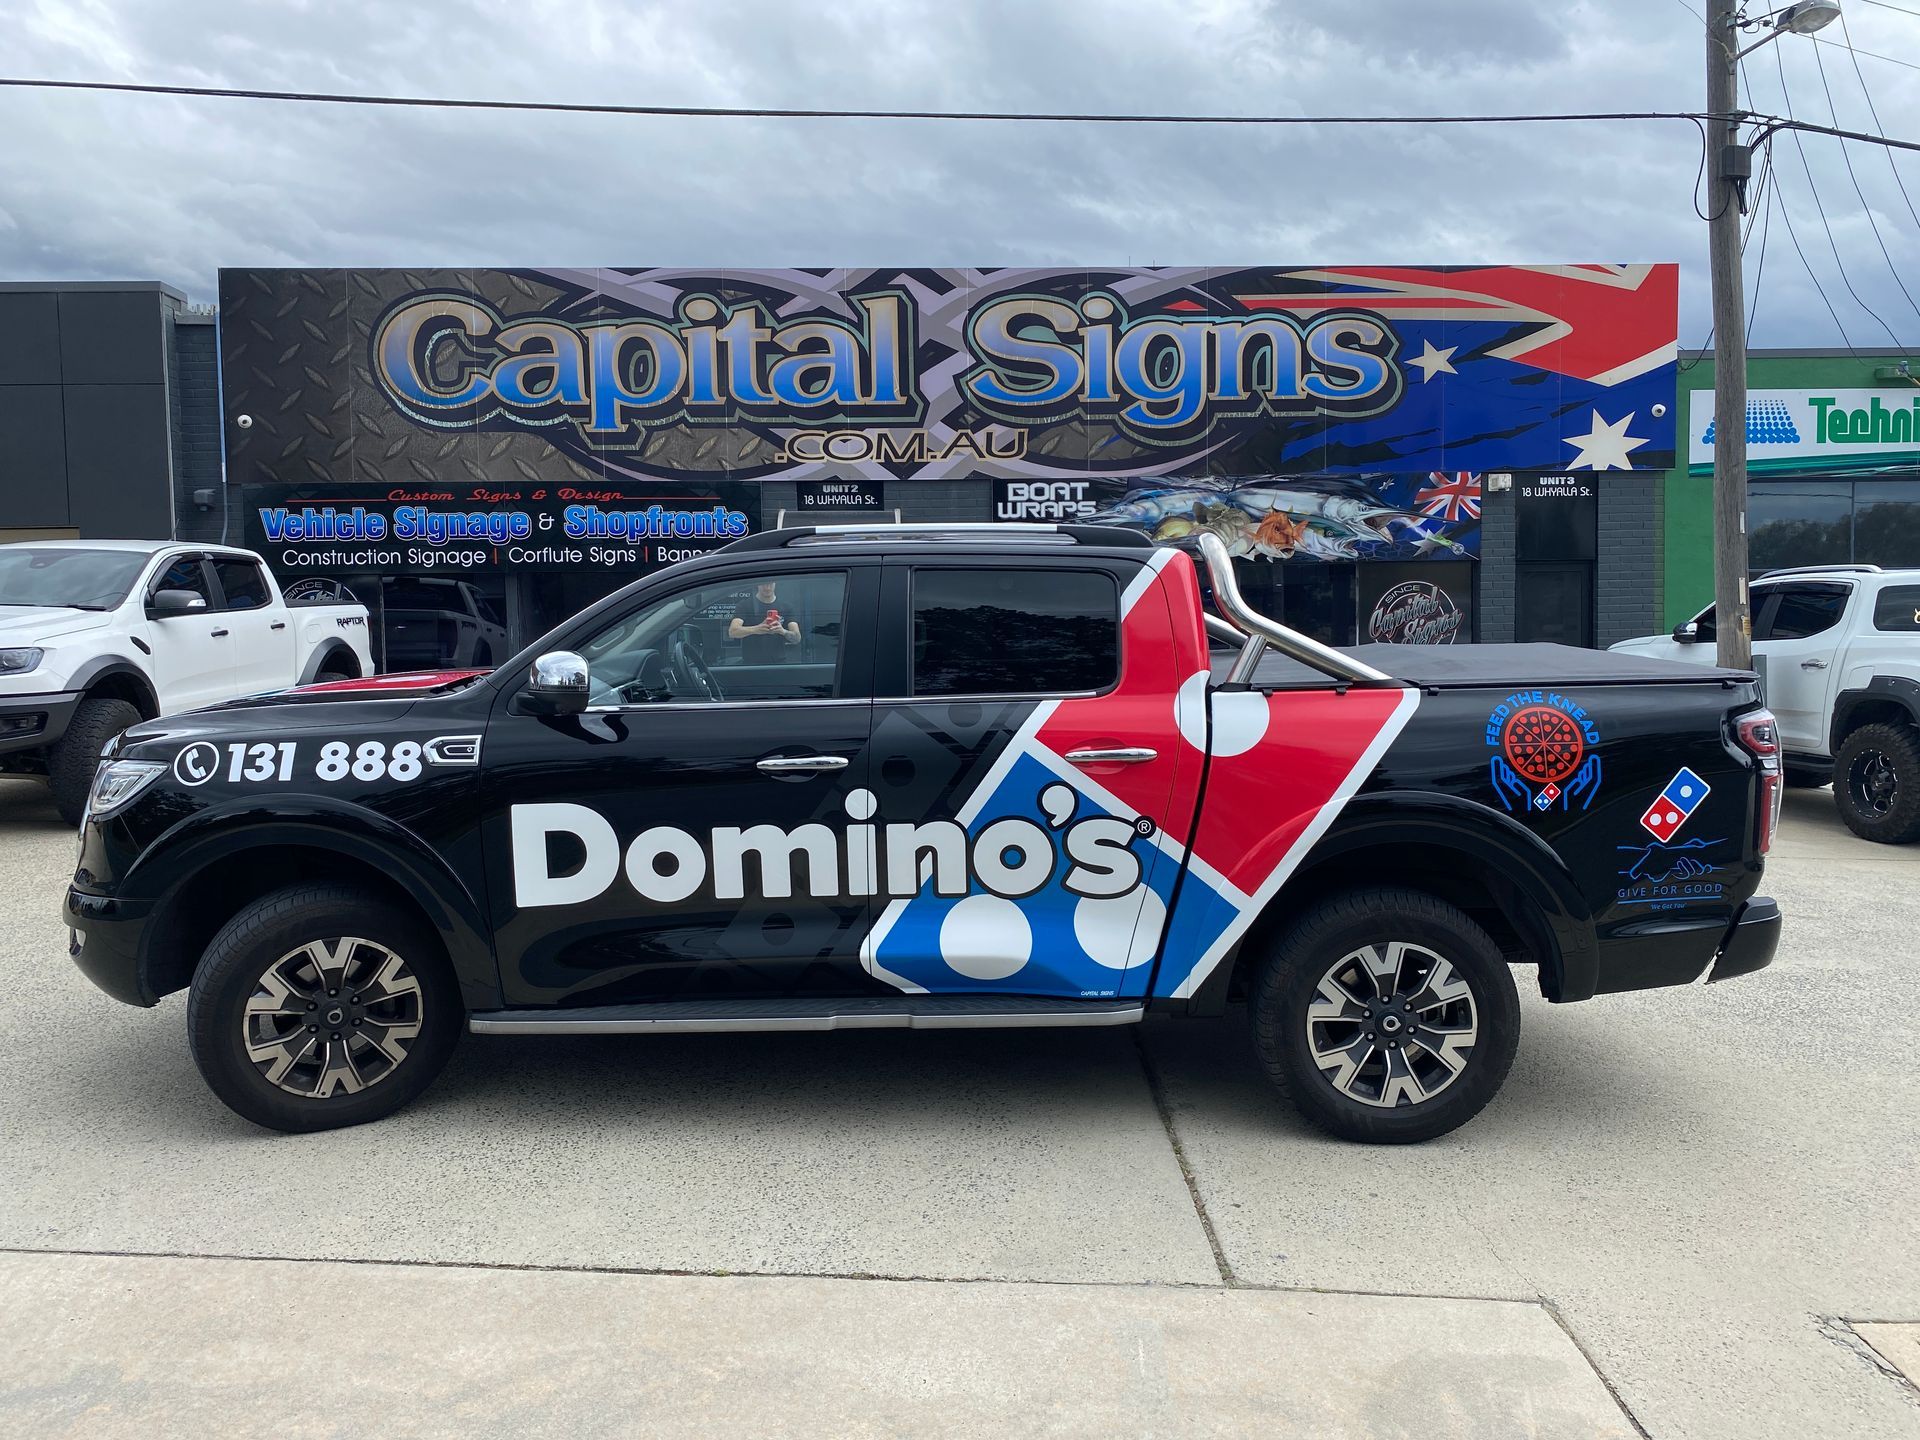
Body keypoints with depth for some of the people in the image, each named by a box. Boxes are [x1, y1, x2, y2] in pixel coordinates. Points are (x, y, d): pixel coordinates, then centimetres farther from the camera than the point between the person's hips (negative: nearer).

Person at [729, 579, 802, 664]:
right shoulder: (744, 605, 3)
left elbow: (797, 638, -2)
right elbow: (732, 632, -12)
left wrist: (783, 631, -25)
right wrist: (755, 629, -30)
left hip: (778, 665, 1)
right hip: (750, 664, -1)